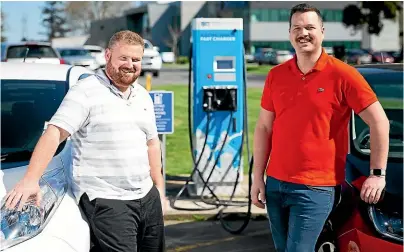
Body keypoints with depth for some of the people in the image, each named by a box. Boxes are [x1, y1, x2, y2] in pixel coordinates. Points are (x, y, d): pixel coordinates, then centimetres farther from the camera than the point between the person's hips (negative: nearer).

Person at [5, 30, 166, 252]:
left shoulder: (143, 97, 14)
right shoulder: (85, 92, -9)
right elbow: (54, 133, -17)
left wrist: (159, 189, 16)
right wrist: (31, 179, -27)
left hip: (147, 197, 7)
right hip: (105, 200, -7)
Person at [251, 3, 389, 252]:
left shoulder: (342, 74, -9)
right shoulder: (276, 75, 6)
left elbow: (379, 121, -7)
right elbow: (264, 128, 10)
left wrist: (378, 174, -9)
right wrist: (258, 177, 6)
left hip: (315, 188, -5)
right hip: (275, 184, 6)